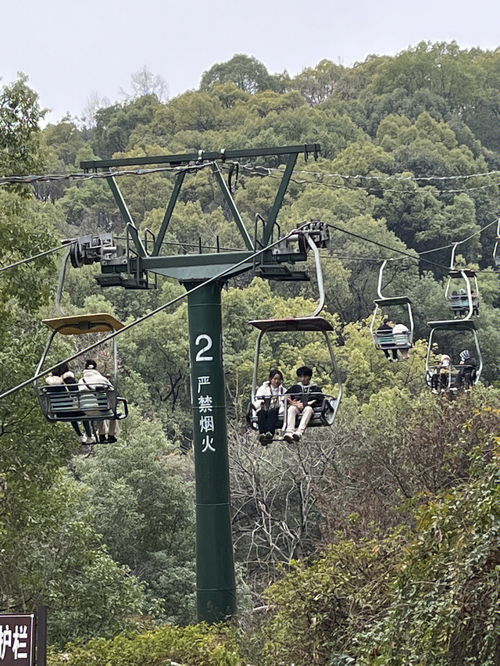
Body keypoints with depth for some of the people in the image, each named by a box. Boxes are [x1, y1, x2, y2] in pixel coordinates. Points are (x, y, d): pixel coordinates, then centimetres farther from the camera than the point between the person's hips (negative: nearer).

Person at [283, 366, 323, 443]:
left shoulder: (316, 389, 23)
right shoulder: (295, 388, 28)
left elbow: (319, 399, 6)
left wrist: (304, 404, -6)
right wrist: (292, 402, -5)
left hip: (308, 407, -2)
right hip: (296, 408, 2)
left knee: (308, 408, -38)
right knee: (291, 408, -34)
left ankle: (299, 432, -56)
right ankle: (289, 432, -52)